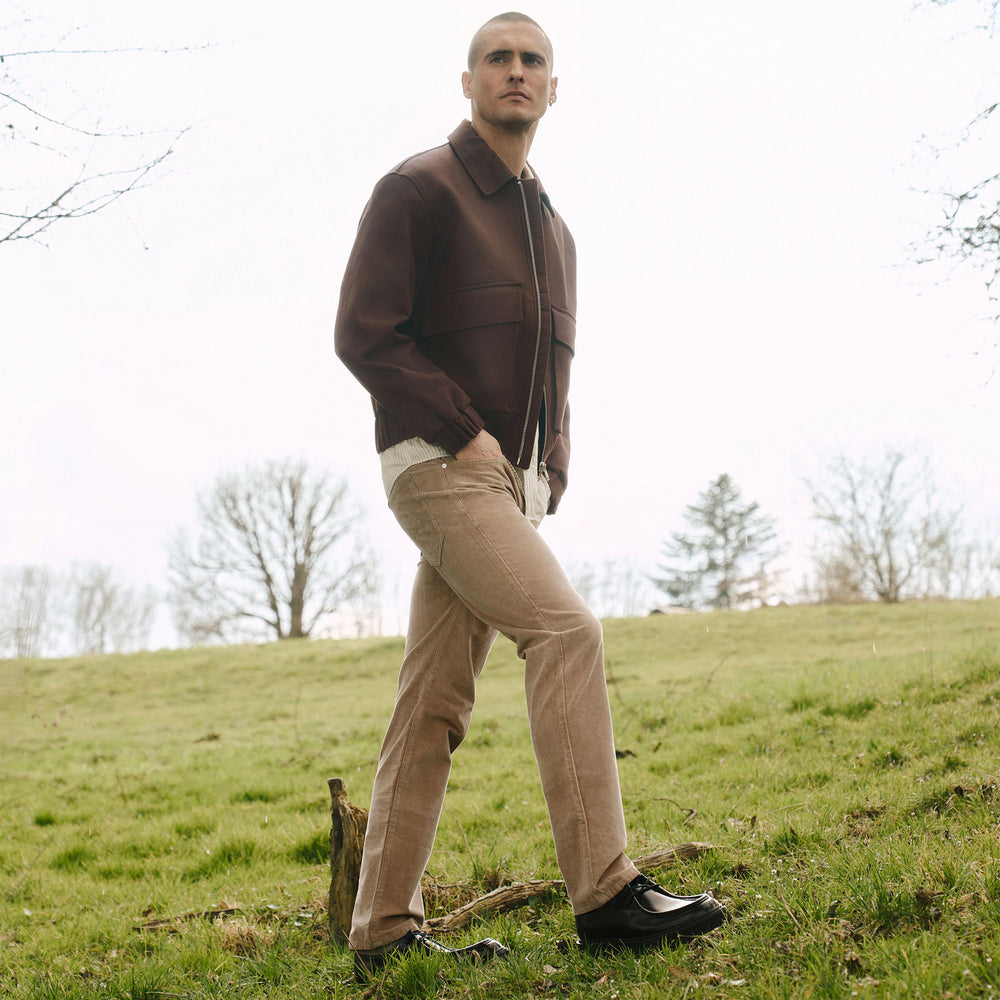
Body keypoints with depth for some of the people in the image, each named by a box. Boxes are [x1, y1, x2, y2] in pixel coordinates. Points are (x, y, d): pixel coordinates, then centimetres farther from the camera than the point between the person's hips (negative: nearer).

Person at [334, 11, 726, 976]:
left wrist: (550, 474, 10)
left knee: (434, 705, 5)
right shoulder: (419, 188, -1)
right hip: (439, 466, -7)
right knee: (564, 630, -21)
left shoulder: (552, 227, 22)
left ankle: (383, 928, 10)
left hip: (509, 482, 7)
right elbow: (364, 333, -11)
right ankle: (604, 893, -20)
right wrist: (466, 431, -14)